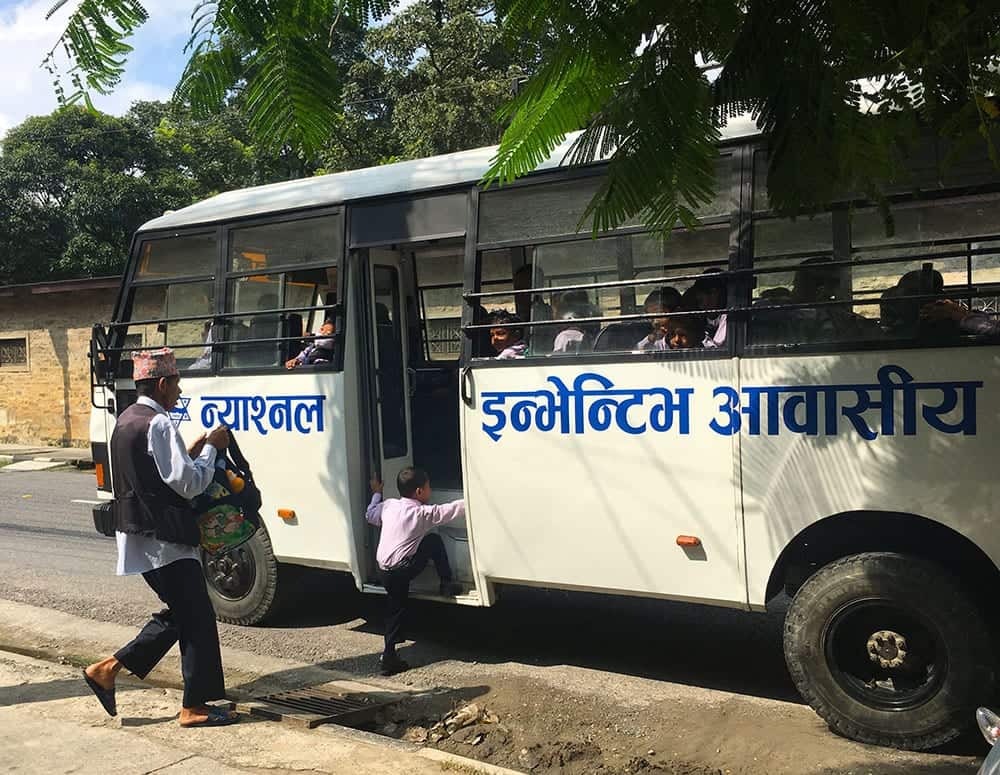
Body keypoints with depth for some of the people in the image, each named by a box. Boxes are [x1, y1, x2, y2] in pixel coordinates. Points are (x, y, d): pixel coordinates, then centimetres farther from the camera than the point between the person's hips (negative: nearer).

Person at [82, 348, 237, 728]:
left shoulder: (126, 420, 13)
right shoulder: (158, 424, -17)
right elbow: (189, 484, -19)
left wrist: (190, 451, 14)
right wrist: (211, 448, -6)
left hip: (138, 536, 10)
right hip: (165, 539, -10)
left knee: (179, 614, 18)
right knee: (197, 618, 0)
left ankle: (107, 669, 19)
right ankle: (194, 707, 8)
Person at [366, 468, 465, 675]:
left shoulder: (389, 505, 11)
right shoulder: (422, 513, -7)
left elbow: (370, 515, 29)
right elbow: (450, 510, -7)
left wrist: (376, 493, 44)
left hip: (384, 568, 6)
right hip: (402, 568, -6)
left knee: (396, 608, 14)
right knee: (434, 541, 11)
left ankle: (389, 655, 9)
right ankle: (447, 584, 19)